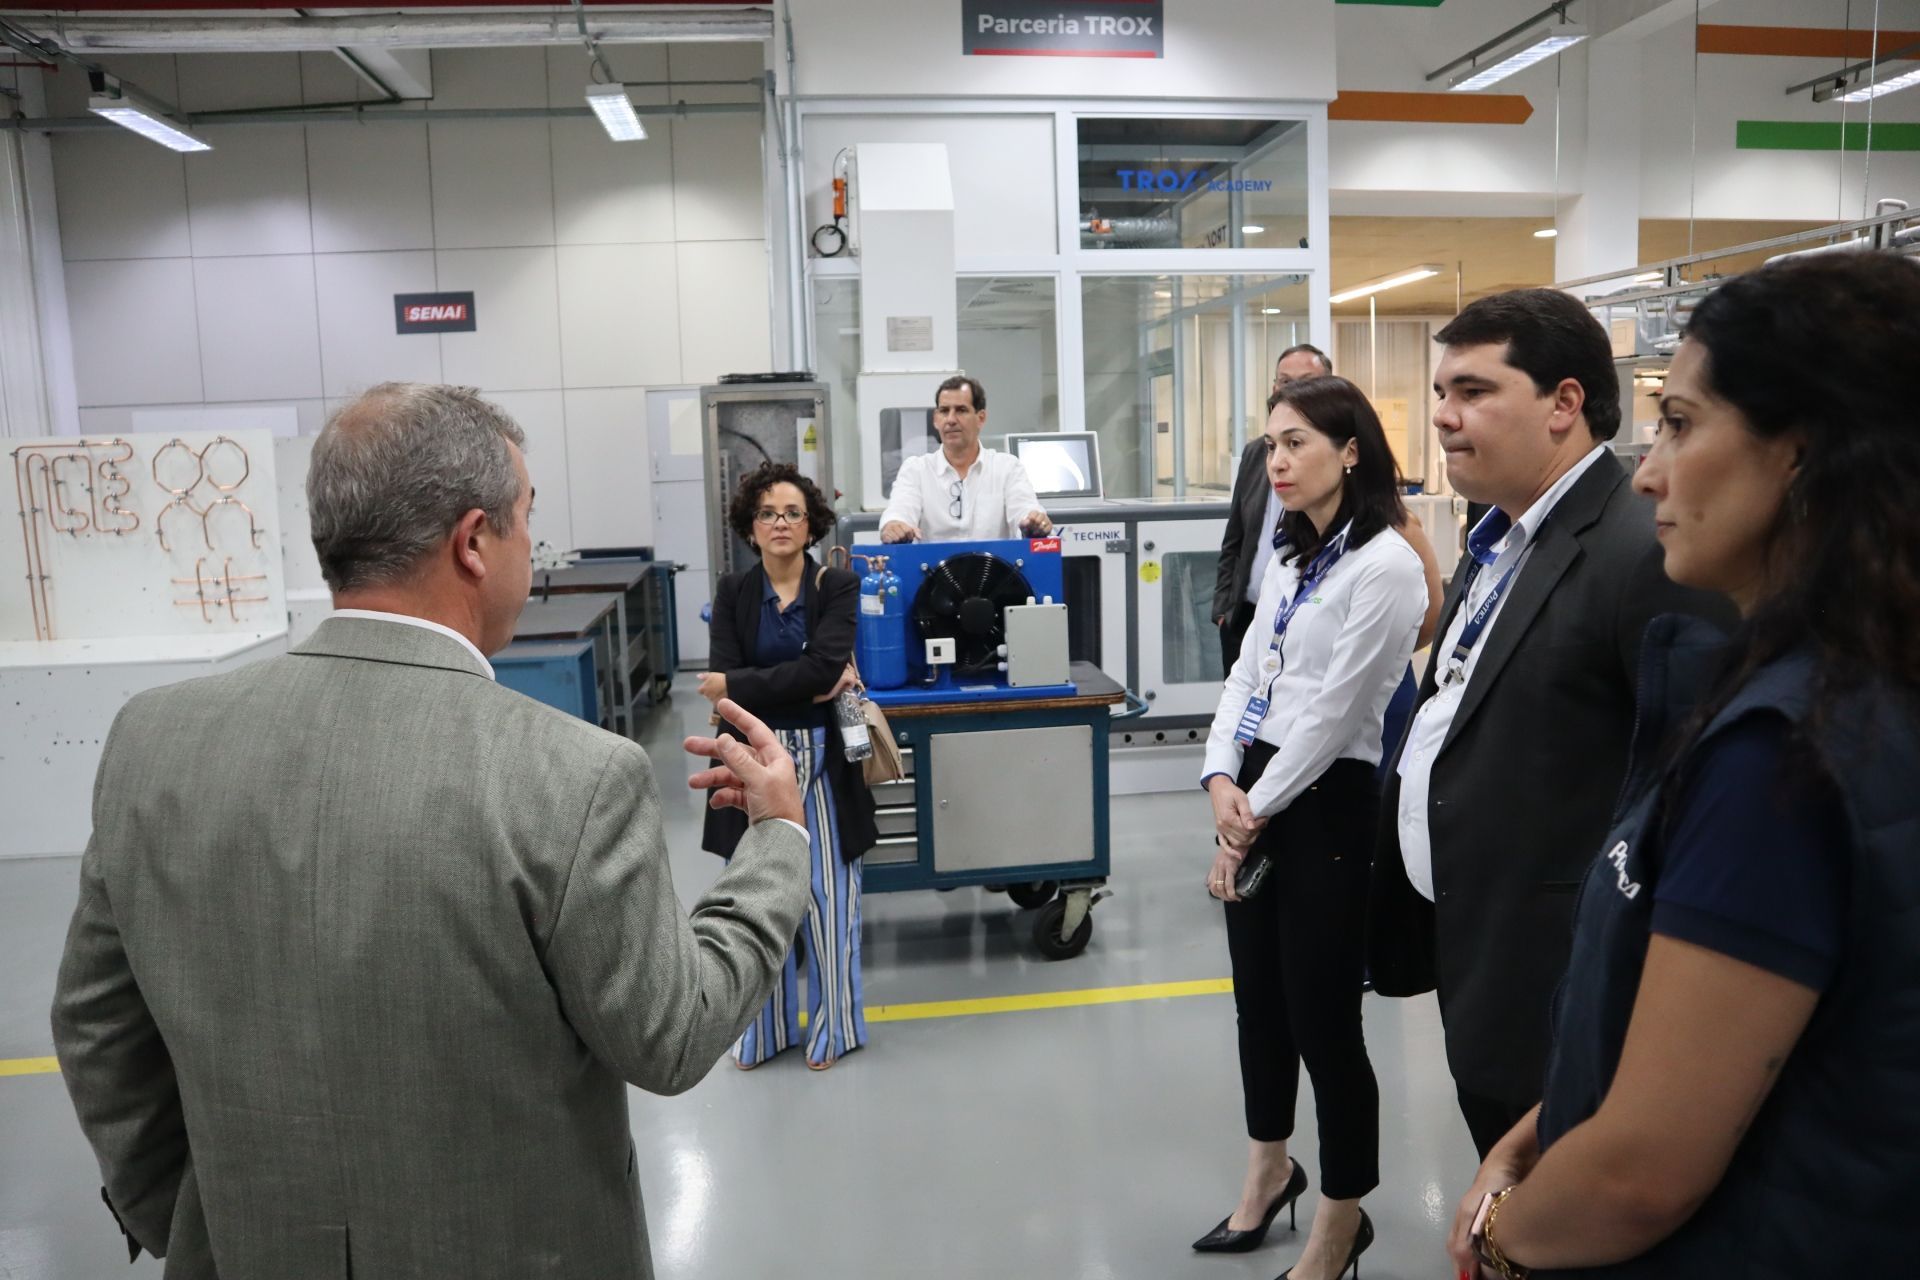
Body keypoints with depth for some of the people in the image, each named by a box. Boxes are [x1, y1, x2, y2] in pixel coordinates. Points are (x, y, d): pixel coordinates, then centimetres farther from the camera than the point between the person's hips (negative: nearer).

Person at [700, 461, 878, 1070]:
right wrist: (812, 686, -18)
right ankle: (764, 1029, 27)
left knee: (829, 897, 6)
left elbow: (823, 665, -18)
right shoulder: (733, 592, 3)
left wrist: (738, 686, -17)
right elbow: (723, 678, -10)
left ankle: (833, 1026, 24)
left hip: (822, 761, -2)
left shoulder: (838, 586, -3)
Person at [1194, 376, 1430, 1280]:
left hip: (1325, 801, -8)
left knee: (1322, 1018, 5)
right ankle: (1269, 1167, 44)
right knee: (1257, 998, 21)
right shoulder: (1290, 554, 11)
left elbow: (1333, 713, -18)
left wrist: (1256, 812, -12)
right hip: (1255, 790, 8)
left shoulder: (1386, 565, -16)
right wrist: (1221, 780, -5)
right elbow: (1247, 672, 10)